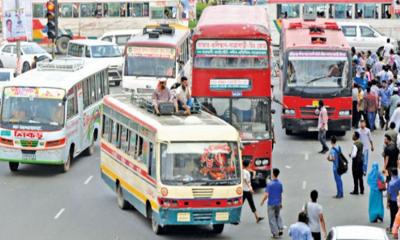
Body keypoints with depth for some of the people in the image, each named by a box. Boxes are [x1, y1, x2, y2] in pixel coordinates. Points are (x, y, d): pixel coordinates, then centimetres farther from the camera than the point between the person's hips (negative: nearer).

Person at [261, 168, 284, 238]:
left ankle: (275, 233, 5)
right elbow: (281, 194, 7)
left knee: (272, 218, 4)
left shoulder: (270, 184, -18)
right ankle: (280, 229, 11)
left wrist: (262, 201, -3)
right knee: (278, 216, 24)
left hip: (271, 204, -5)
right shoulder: (280, 184, -1)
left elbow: (266, 195, -20)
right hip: (278, 203, 5)